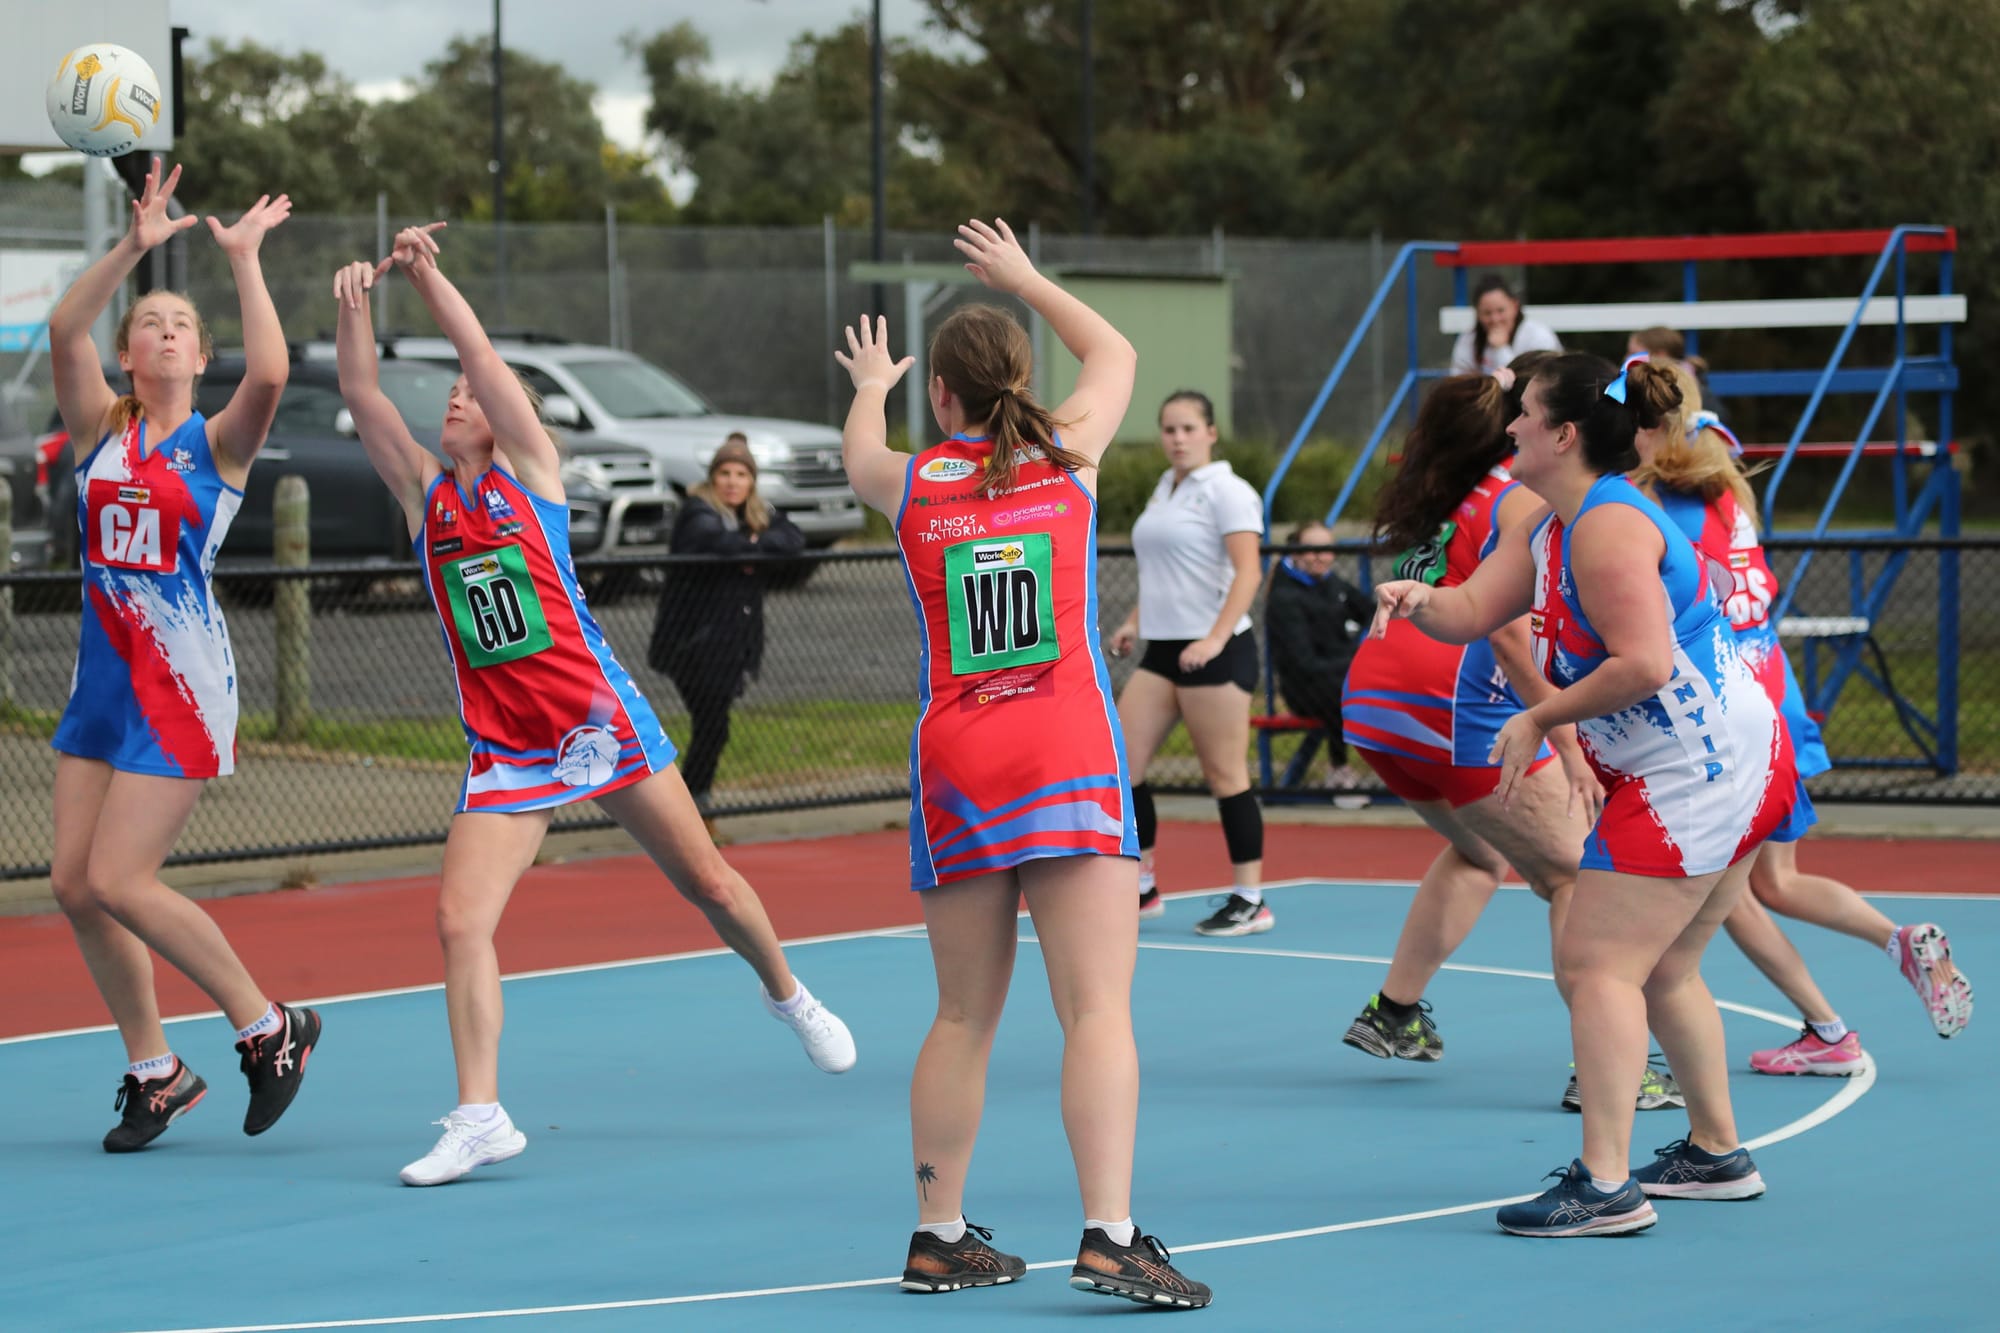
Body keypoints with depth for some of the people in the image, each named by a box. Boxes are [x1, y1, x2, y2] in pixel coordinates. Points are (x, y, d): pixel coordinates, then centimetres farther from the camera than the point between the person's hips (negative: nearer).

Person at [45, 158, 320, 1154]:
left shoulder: (217, 444, -2)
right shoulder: (101, 429, 8)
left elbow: (270, 373, -23)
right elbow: (63, 328, -7)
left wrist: (244, 261, -15)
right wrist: (133, 247, -15)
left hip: (181, 688, -6)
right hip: (102, 679, 6)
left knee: (119, 883, -12)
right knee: (74, 883, 2)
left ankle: (270, 1027, 4)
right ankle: (153, 1072, 17)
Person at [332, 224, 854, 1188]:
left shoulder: (528, 469, 0)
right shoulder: (425, 493, 8)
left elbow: (482, 354, -10)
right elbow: (360, 393, 0)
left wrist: (427, 274, -13)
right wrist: (356, 303, -13)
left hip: (599, 720, -3)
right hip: (502, 750, 3)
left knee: (708, 883, 8)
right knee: (460, 920, -14)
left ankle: (787, 995, 37)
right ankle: (479, 1117, -11)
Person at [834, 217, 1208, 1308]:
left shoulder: (910, 482, 6)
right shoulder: (1068, 456, 5)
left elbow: (859, 451, 33)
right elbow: (1115, 353, 26)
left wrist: (870, 388, 54)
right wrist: (1024, 282, 40)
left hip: (954, 764, 3)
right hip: (1068, 757, -3)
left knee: (964, 1016, 12)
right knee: (1097, 1009, -9)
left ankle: (938, 1237, 18)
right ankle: (1110, 1238, -19)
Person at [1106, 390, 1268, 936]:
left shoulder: (1226, 491, -9)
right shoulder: (1164, 489, 16)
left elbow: (1248, 571, -17)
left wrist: (1215, 638, -26)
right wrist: (1135, 620, 16)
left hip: (1215, 651, -8)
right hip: (1162, 650, 8)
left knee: (1225, 774, -5)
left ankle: (1250, 901, 2)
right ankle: (1141, 888, 13)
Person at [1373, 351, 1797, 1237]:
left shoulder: (1608, 526, -19)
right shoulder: (1548, 528, 14)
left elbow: (1645, 663, -27)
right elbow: (1473, 611, 10)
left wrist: (1539, 719, -18)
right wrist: (1418, 601, -11)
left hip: (1696, 775, -11)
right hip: (1730, 771, 11)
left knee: (1595, 964, -13)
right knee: (1658, 969, 21)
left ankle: (1606, 1185, -18)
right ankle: (1716, 1154, 32)